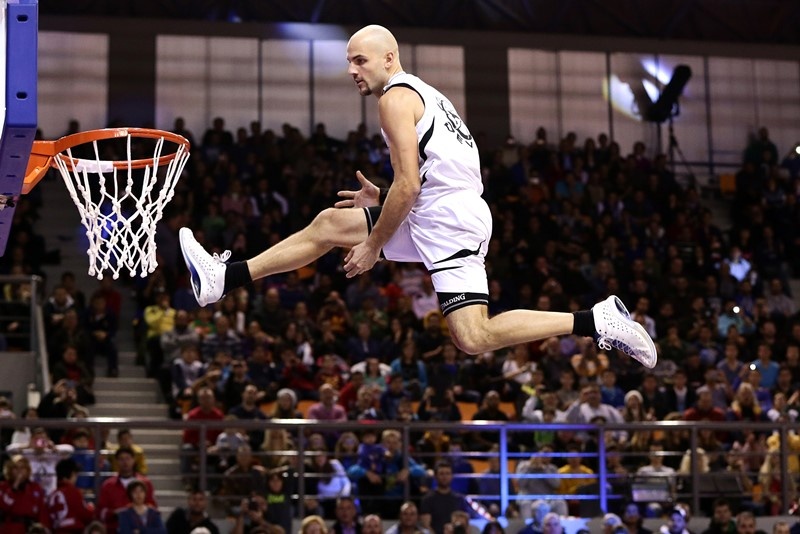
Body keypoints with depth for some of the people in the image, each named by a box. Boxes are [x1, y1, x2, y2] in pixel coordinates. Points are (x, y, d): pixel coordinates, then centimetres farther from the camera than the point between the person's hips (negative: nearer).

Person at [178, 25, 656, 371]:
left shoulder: (396, 96, -8)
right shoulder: (423, 93, 22)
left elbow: (409, 185, -16)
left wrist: (373, 245, -7)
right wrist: (381, 199, 21)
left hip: (449, 221, -10)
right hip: (447, 214, 10)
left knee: (473, 339, -19)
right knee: (328, 224, 13)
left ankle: (597, 321, -14)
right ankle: (226, 279, 17)